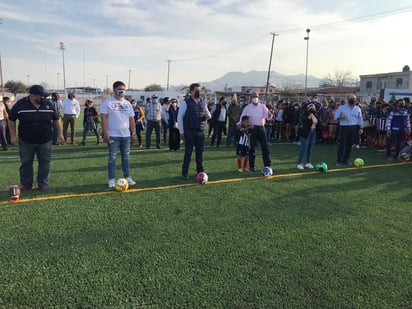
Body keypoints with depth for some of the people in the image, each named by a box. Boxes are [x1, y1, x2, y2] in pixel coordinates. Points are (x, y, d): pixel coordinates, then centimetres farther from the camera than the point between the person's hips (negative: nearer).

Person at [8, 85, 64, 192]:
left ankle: (43, 184, 16)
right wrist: (13, 135, -2)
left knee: (44, 163, 4)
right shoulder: (20, 105, -10)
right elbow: (11, 120, 1)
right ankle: (26, 184, 24)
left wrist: (60, 133, 3)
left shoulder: (49, 105, -6)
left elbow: (56, 119, 6)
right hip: (26, 141, 0)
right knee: (26, 163, 9)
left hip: (45, 141, 1)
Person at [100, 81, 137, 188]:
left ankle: (127, 177, 21)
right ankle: (111, 179, 9)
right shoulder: (108, 102, -5)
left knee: (126, 157, 11)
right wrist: (105, 133, -16)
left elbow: (131, 119, 14)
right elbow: (103, 118, -10)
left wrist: (133, 133, 9)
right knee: (112, 157, 0)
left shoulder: (127, 103, 11)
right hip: (113, 135, -5)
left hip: (126, 135, 5)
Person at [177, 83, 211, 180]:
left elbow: (208, 115, 22)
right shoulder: (185, 103, -4)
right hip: (189, 132, -5)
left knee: (200, 152, 9)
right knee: (188, 153, -1)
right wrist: (181, 132, -8)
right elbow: (180, 117, -5)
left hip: (201, 132, 5)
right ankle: (184, 173, 9)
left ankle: (200, 172, 21)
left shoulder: (203, 103, 12)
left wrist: (208, 116, -4)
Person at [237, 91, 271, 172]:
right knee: (252, 148, 2)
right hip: (252, 128, -2)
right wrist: (239, 123, -15)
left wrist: (269, 115, -27)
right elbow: (242, 117, 5)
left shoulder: (262, 106, 11)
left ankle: (267, 165, 8)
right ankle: (251, 166, 11)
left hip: (261, 128, 2)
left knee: (265, 147, 2)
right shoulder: (247, 108, 7)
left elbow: (266, 114, -4)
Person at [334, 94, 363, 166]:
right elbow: (336, 117, 0)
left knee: (349, 145, 6)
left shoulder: (357, 109, 12)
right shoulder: (342, 107, 1)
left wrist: (360, 128, 12)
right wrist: (341, 117, -20)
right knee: (342, 144, -8)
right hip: (344, 127, -4)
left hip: (353, 128, 4)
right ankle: (339, 160, -2)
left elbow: (360, 119, 17)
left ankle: (345, 160, 15)